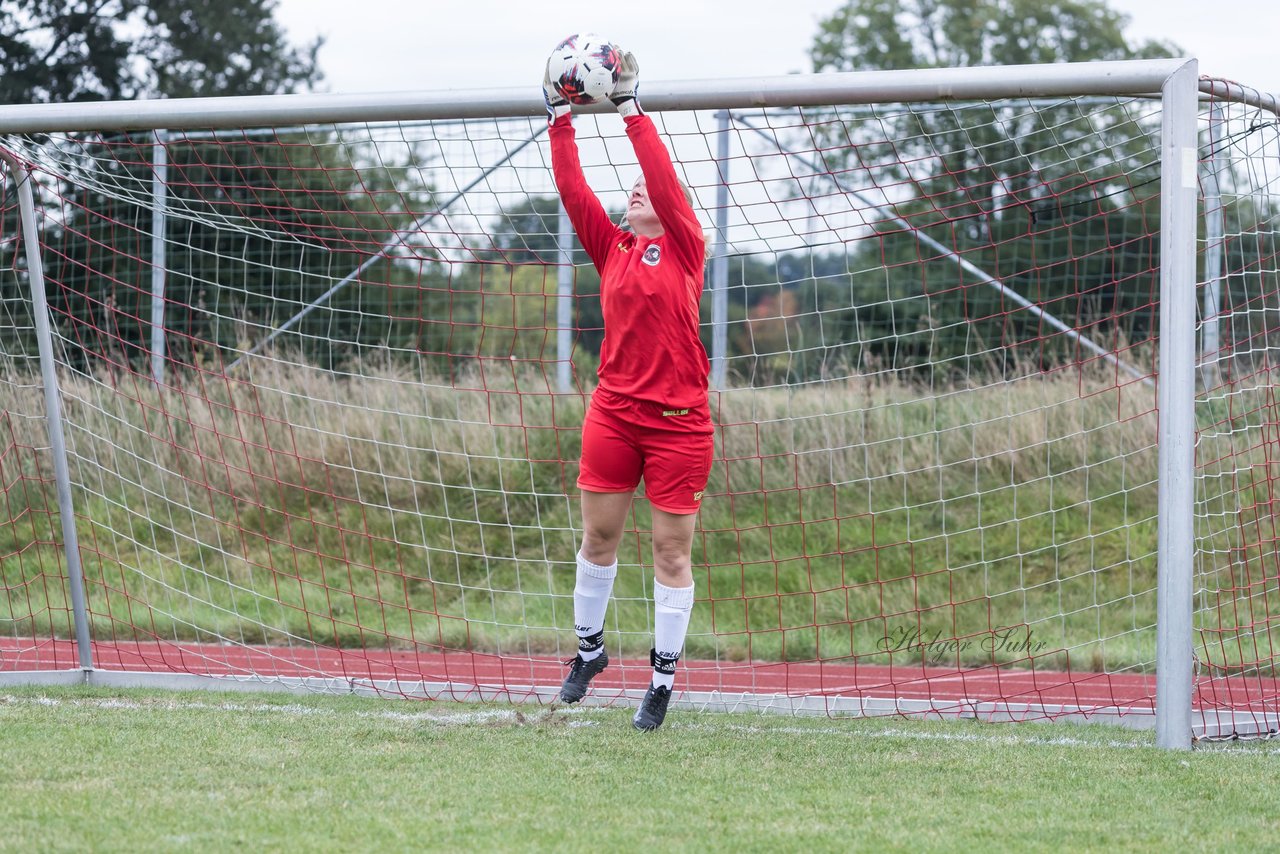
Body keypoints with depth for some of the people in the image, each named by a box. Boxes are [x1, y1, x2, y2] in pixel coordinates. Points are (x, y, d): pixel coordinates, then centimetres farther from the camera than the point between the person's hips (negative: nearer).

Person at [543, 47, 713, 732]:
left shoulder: (684, 248, 1)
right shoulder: (612, 249, 9)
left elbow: (664, 179, -11)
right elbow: (573, 190, 3)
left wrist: (632, 110, -10)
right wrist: (560, 118, -2)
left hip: (679, 418, -4)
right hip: (614, 411, 4)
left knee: (672, 550, 1)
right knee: (598, 536, 10)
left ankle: (664, 675, 7)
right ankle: (588, 647, 27)